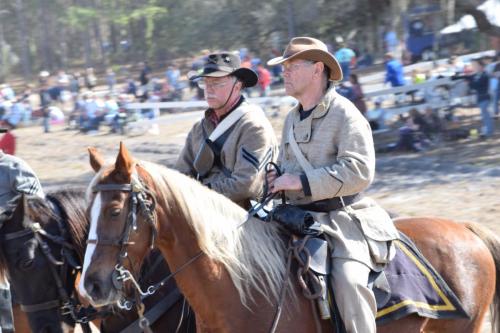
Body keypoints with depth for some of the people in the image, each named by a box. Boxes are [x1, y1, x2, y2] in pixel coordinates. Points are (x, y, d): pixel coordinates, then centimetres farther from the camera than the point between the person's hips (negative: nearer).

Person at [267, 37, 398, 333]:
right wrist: (277, 179, 6)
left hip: (344, 216, -8)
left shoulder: (345, 114, -9)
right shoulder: (293, 118, 16)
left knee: (349, 279, -31)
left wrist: (301, 181, -21)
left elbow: (360, 172, -20)